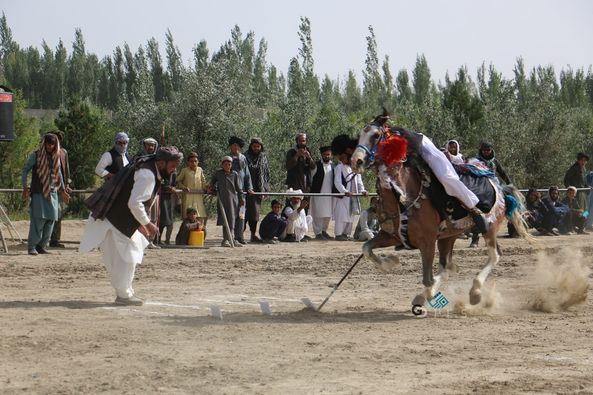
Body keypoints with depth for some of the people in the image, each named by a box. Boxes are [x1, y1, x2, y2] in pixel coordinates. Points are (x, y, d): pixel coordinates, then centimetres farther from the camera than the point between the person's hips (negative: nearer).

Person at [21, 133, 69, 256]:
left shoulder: (57, 157, 12)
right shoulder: (36, 155, -2)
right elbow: (25, 170, 2)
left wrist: (63, 191, 22)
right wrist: (25, 187, -6)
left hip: (52, 192, 5)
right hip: (38, 192, -5)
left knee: (51, 219, 1)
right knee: (38, 219, -12)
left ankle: (42, 246, 11)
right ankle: (32, 246, -5)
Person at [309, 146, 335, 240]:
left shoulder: (333, 165, 11)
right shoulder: (316, 165, -4)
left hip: (330, 194, 5)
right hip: (318, 193, -5)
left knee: (328, 214, 8)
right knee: (318, 215, -5)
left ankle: (324, 231, 22)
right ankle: (318, 233, -1)